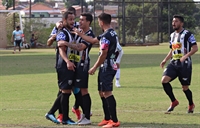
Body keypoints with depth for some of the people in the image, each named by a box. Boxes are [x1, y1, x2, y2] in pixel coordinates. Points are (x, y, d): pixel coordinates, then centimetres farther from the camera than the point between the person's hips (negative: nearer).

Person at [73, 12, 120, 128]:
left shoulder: (106, 36, -17)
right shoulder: (113, 33, 14)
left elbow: (103, 54, -19)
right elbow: (94, 40, 25)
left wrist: (94, 68, -11)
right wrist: (80, 34, 31)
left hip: (106, 67, -10)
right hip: (111, 66, 10)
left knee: (107, 93, -11)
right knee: (102, 92, 17)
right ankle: (107, 118, 22)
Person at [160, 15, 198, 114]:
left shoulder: (187, 34, -8)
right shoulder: (172, 35, 15)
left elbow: (195, 48, -13)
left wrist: (185, 56, -24)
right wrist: (165, 60, 11)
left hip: (184, 64, -6)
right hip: (174, 63, 6)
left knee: (185, 87, 0)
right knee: (164, 80, -14)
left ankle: (191, 105, 26)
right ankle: (174, 102, 0)